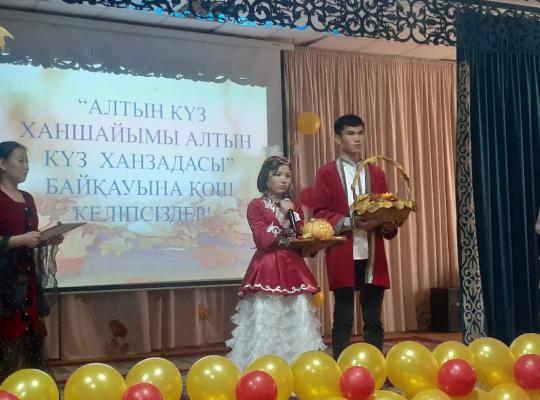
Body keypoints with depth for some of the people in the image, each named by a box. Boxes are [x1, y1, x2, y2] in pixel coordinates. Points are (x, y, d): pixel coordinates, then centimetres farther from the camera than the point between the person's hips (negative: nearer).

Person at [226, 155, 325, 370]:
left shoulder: (295, 208, 16)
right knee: (266, 322, -7)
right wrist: (281, 216, -12)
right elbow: (263, 241, -10)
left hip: (293, 270, 5)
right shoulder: (256, 206, 0)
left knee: (297, 323, 1)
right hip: (267, 271, -5)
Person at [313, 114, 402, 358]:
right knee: (343, 319, 0)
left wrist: (383, 222, -8)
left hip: (373, 256, 4)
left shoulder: (376, 174, 17)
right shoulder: (326, 173, 4)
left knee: (374, 320, 7)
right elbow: (320, 214, -3)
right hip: (343, 256, -4)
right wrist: (350, 222, -17)